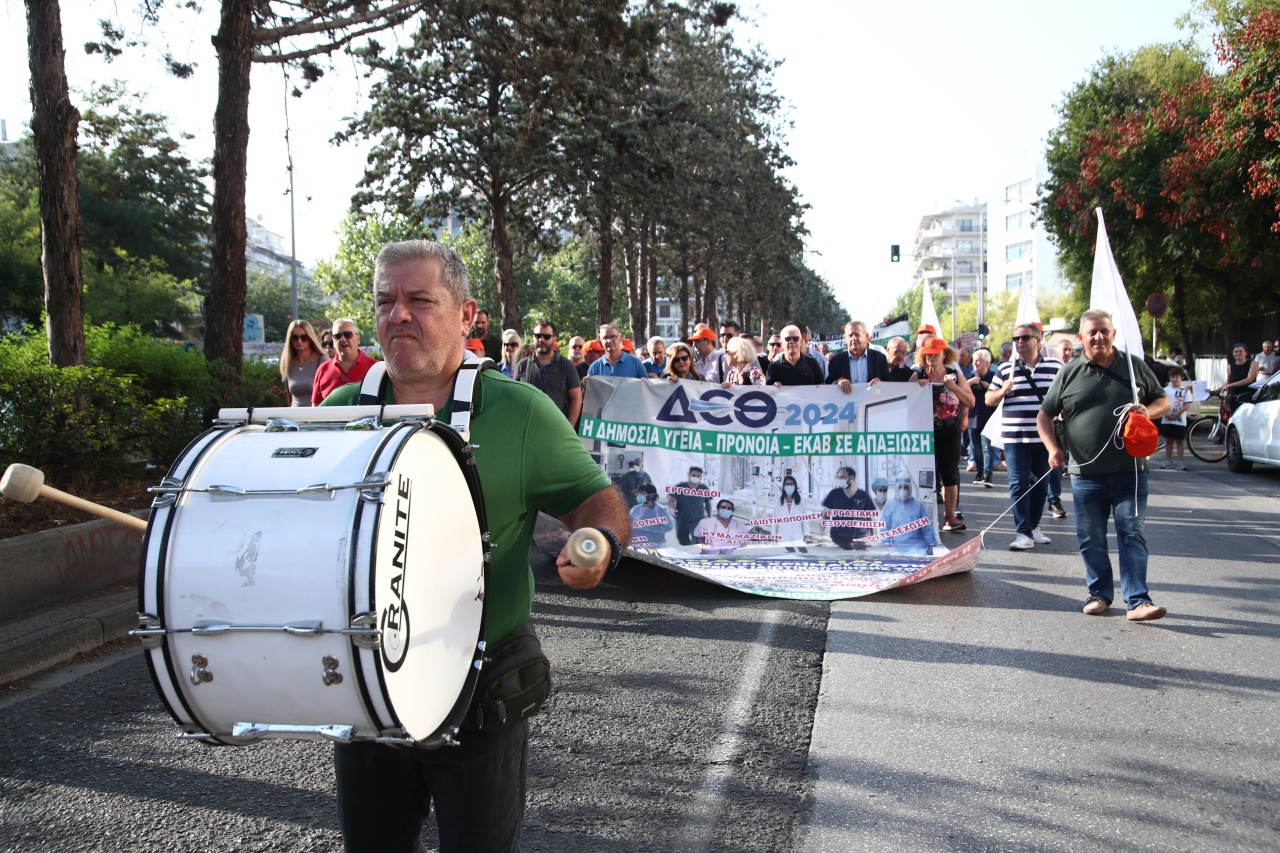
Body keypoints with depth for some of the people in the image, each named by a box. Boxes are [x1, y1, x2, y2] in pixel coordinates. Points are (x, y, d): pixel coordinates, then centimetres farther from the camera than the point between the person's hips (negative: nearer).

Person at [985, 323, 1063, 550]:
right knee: (1018, 484, -5)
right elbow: (989, 399, 8)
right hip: (1015, 438, -1)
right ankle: (1023, 532, -4)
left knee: (1040, 484, 10)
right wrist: (1002, 391, -13)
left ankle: (1034, 526, 25)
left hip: (1045, 437, 1)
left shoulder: (1055, 366, 4)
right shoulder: (1006, 369, 5)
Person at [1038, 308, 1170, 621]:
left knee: (1132, 533, -4)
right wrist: (1052, 447, -6)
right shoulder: (1069, 374, 5)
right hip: (1086, 473, 1)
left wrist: (1148, 411, -9)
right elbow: (1045, 415, 9)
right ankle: (1100, 593, 22)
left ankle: (1138, 600, -4)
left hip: (1129, 470, -1)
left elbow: (1163, 401, 14)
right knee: (1091, 537, 8)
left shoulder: (1134, 366, 7)